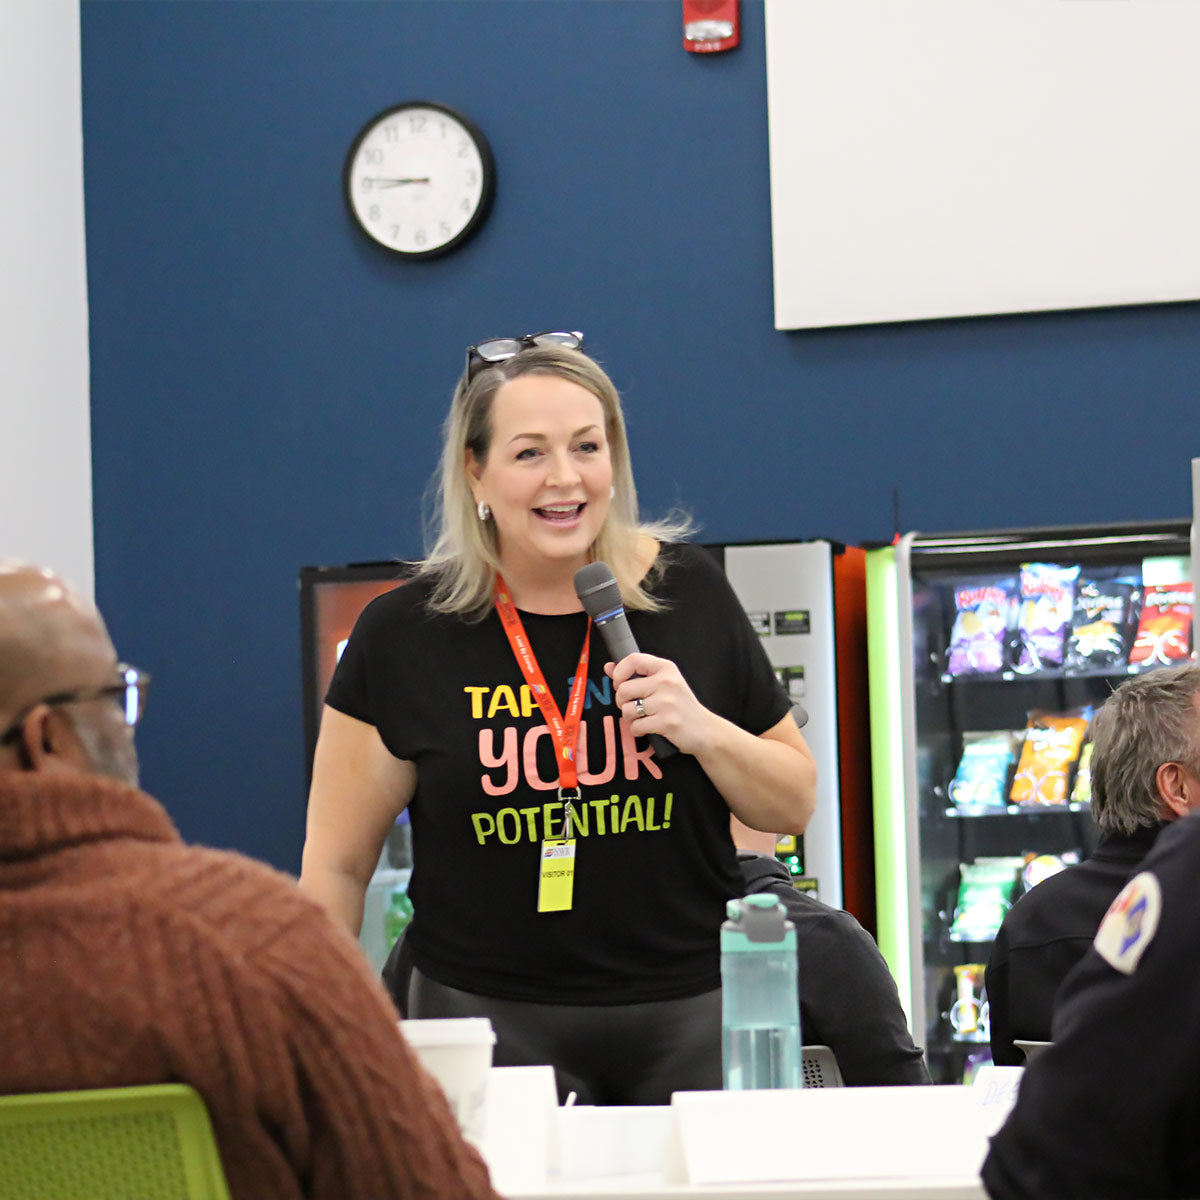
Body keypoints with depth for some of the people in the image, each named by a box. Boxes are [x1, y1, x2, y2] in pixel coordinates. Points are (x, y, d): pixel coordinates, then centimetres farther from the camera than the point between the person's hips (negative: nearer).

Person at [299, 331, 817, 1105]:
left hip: (692, 1015, 1)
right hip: (489, 1022, -1)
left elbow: (795, 806, 9)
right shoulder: (406, 635, -1)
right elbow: (336, 867, 4)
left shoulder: (686, 592, 3)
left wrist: (703, 729, -9)